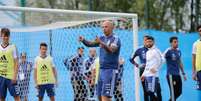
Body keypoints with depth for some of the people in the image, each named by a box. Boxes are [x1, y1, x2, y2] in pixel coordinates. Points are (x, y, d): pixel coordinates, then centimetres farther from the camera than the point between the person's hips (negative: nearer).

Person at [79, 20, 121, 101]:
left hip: (110, 70, -7)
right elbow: (91, 44, 7)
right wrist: (83, 40, -14)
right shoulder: (102, 38, 14)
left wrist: (101, 43, -41)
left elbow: (111, 50, -26)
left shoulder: (115, 39, -8)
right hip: (102, 69, 7)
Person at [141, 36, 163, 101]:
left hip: (153, 75, -9)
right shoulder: (148, 52, 20)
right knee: (148, 92, 8)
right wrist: (143, 74, 23)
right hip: (147, 75, 9)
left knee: (151, 91, -14)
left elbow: (161, 60, -14)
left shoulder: (155, 51, -7)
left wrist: (155, 68, -14)